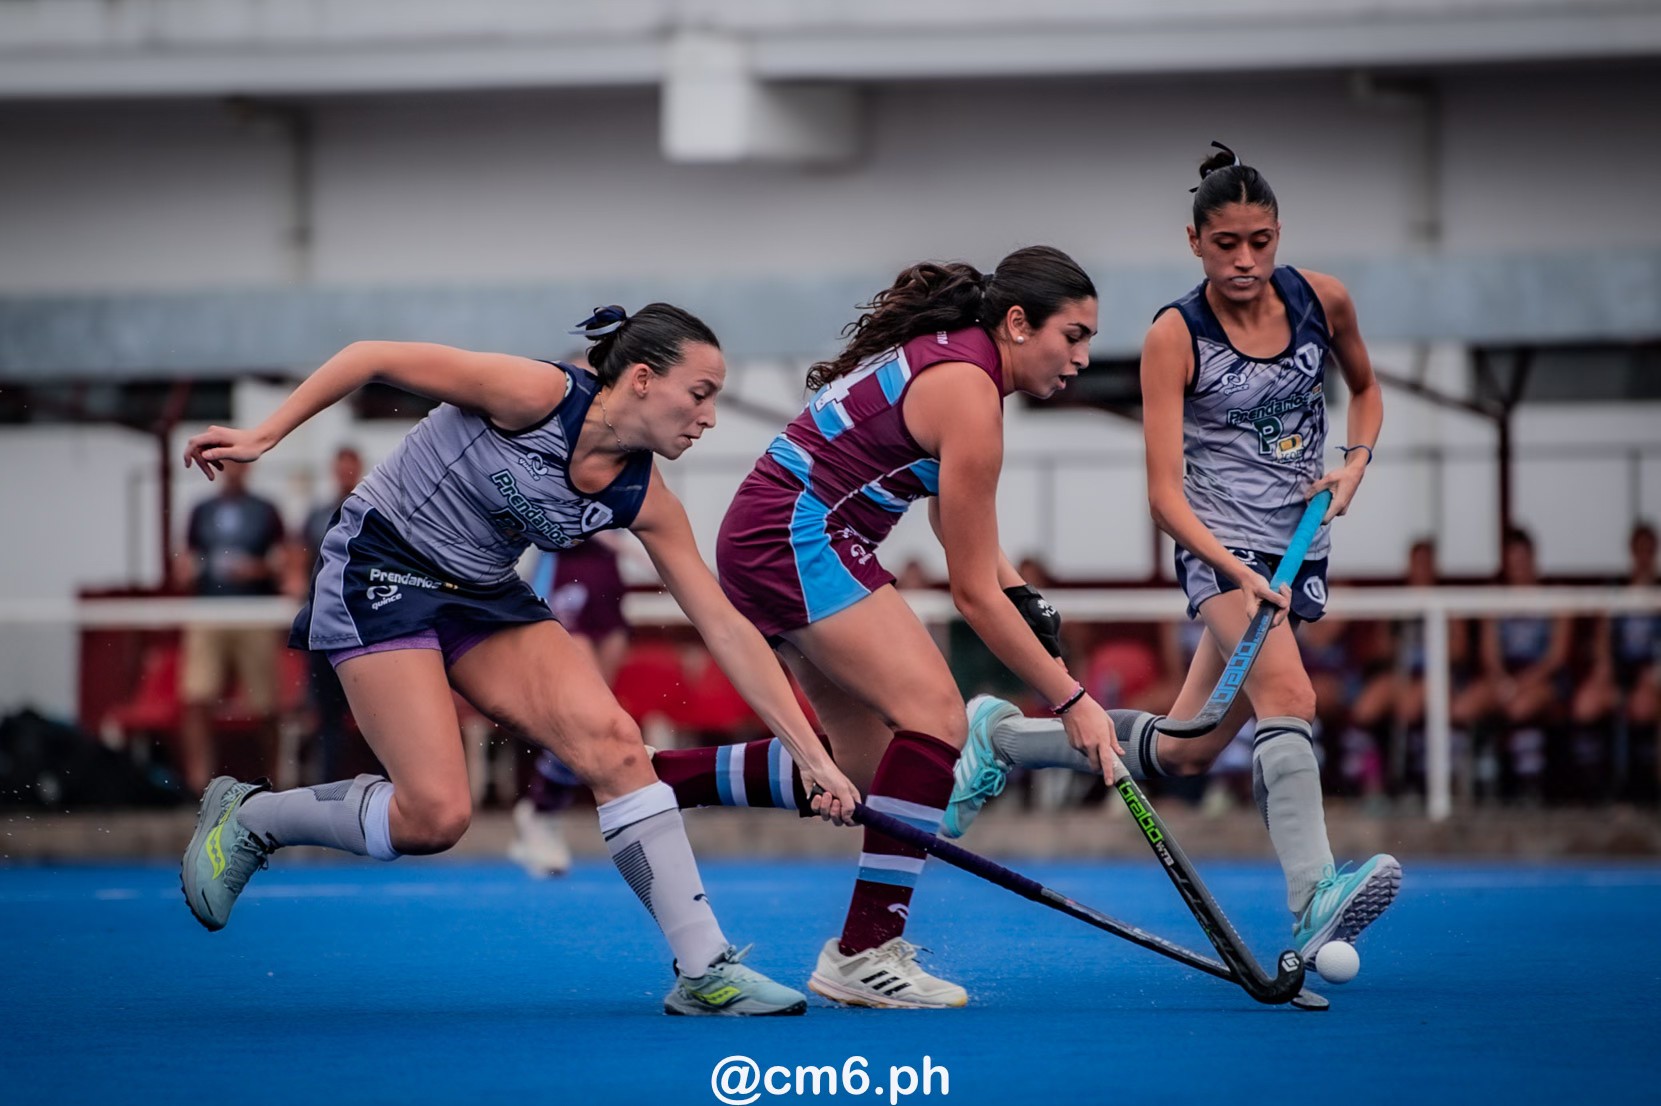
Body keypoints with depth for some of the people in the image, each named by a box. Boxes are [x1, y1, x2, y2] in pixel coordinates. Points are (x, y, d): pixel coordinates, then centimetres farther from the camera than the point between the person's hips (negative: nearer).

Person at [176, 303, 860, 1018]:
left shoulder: (643, 500, -4)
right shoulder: (539, 395, -22)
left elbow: (727, 630, 0)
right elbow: (371, 358, -15)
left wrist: (810, 754, -3)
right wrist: (262, 436, -14)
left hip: (483, 596, 6)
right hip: (380, 573, -6)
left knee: (612, 741, -15)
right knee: (434, 815, -17)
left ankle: (705, 969, -14)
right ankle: (247, 820, 9)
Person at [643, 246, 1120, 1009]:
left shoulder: (951, 355, 11)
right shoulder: (969, 394, -17)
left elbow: (953, 516, 22)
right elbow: (973, 594, -15)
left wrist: (1016, 589, 4)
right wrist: (1070, 700, -12)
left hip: (768, 540, 10)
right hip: (798, 543, -10)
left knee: (869, 765, 9)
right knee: (936, 715, -18)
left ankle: (652, 778, 15)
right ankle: (864, 954, -20)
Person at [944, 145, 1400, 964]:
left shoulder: (1321, 300, 0)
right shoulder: (1174, 337, -12)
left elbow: (1366, 389, 21)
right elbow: (1165, 493, -16)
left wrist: (1355, 465, 0)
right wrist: (1238, 573, -30)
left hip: (1300, 550, 5)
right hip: (1218, 544, -5)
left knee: (1181, 751, 6)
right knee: (1287, 697, -32)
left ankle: (999, 736, 28)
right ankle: (1314, 898, -49)